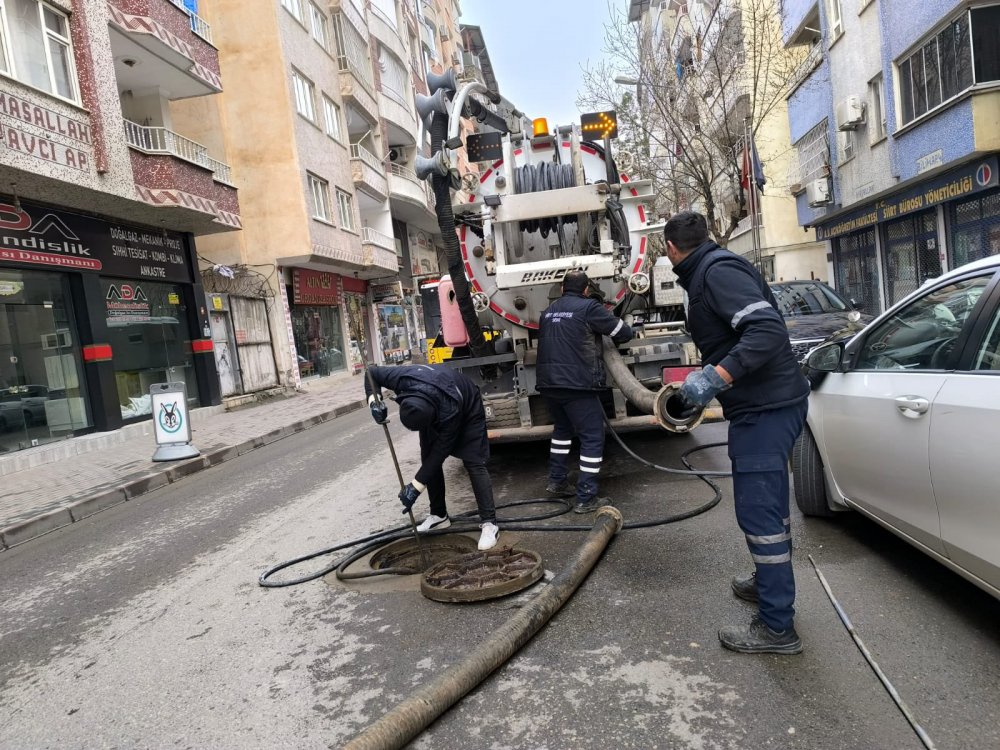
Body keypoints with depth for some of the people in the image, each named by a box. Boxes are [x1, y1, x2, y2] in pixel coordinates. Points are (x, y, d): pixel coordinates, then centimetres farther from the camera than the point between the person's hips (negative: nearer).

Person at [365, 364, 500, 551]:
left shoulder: (450, 411, -45)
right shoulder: (403, 379, -36)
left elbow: (440, 452, -33)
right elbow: (372, 372, -16)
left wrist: (416, 486, -30)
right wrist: (374, 400, -34)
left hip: (467, 409, -6)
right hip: (433, 406, 6)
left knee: (474, 463, -16)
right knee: (428, 458, 3)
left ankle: (489, 523, -14)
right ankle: (439, 515, 17)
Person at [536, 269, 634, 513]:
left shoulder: (549, 311, 15)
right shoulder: (588, 307, -4)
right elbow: (624, 332, -1)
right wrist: (614, 340, 22)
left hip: (548, 383, 7)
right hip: (577, 384, -7)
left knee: (562, 428, 27)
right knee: (592, 438, 1)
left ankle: (556, 481, 30)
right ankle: (586, 498, 0)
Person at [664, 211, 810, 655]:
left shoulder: (717, 270, -17)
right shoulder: (708, 272, 15)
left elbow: (768, 330, -29)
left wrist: (715, 378, -32)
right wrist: (708, 380, 24)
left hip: (766, 407, -11)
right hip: (766, 403, 11)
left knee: (758, 512, -5)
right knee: (768, 505, 23)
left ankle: (777, 627, 6)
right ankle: (769, 583, 42)